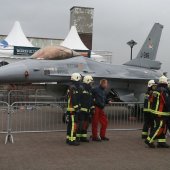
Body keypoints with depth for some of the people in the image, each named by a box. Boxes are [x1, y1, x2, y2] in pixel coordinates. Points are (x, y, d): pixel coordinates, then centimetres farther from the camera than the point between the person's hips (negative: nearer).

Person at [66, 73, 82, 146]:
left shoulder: (72, 87, 19)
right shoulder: (73, 87, -15)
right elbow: (73, 99, -22)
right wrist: (76, 107, -20)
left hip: (70, 109, 11)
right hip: (73, 109, -11)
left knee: (70, 124, 15)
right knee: (74, 124, -10)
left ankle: (68, 138, 22)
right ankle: (72, 140, -9)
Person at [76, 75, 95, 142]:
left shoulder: (90, 90, 19)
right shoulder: (81, 89, -10)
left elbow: (91, 100, 25)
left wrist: (92, 108, 20)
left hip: (87, 111, 9)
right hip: (81, 110, -9)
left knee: (86, 124, 11)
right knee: (80, 124, -9)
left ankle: (83, 137, 19)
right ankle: (77, 137, -2)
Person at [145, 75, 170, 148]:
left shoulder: (155, 91, 11)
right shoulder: (164, 91, -17)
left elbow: (151, 100, 15)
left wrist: (153, 108, 23)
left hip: (155, 112, 9)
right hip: (161, 113, -9)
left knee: (163, 128, 13)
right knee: (159, 128, -4)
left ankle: (161, 142, 14)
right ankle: (149, 140, -3)